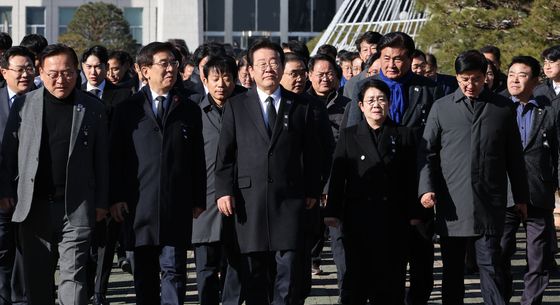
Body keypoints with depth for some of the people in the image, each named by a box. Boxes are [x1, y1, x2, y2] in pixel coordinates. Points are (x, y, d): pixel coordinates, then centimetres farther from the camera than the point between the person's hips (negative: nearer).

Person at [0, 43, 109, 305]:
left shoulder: (92, 108, 2)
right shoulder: (24, 105, 4)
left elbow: (101, 158, 4)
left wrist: (101, 202, 2)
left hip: (76, 209, -2)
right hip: (34, 208, 2)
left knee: (73, 276, -4)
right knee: (36, 278, 10)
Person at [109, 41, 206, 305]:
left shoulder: (189, 110, 10)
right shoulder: (128, 110, 6)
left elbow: (198, 159, 10)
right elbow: (117, 157, 3)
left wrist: (198, 200, 5)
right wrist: (117, 198, -5)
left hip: (177, 206, 0)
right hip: (140, 204, 0)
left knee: (174, 271, -4)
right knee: (144, 273, 7)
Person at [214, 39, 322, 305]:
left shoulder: (300, 107, 10)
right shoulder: (236, 107, 8)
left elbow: (311, 154, 12)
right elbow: (225, 153, 6)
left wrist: (312, 191, 6)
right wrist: (223, 191, -3)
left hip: (289, 197, 0)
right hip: (249, 198, 0)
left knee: (287, 263, -4)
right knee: (255, 268, 3)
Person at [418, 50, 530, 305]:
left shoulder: (502, 107, 7)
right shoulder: (441, 108, 7)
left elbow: (514, 157, 11)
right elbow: (427, 152, 6)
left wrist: (521, 197, 11)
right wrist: (426, 188, -7)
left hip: (490, 204, -1)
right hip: (451, 203, 1)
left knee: (490, 265, -5)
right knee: (452, 267, 8)